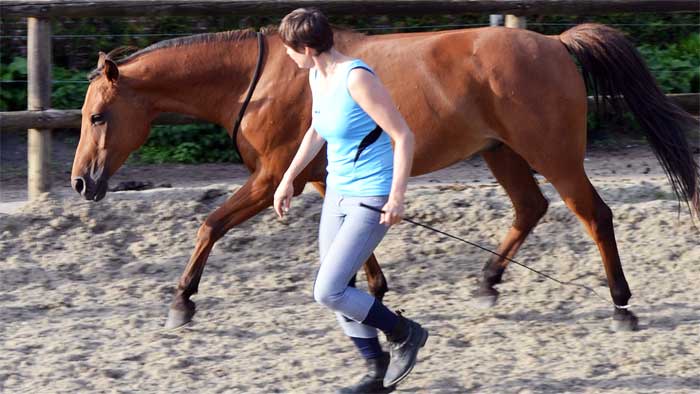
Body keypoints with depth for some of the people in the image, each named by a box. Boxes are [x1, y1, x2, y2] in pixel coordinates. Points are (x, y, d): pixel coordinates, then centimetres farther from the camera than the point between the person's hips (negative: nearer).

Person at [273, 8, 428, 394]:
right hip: (338, 193, 9)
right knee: (338, 292, 12)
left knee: (328, 293, -10)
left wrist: (397, 197, -24)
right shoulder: (317, 76, 3)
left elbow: (403, 135, -22)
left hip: (371, 199, -9)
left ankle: (405, 334, 11)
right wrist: (288, 178, 21)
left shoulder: (357, 79, -24)